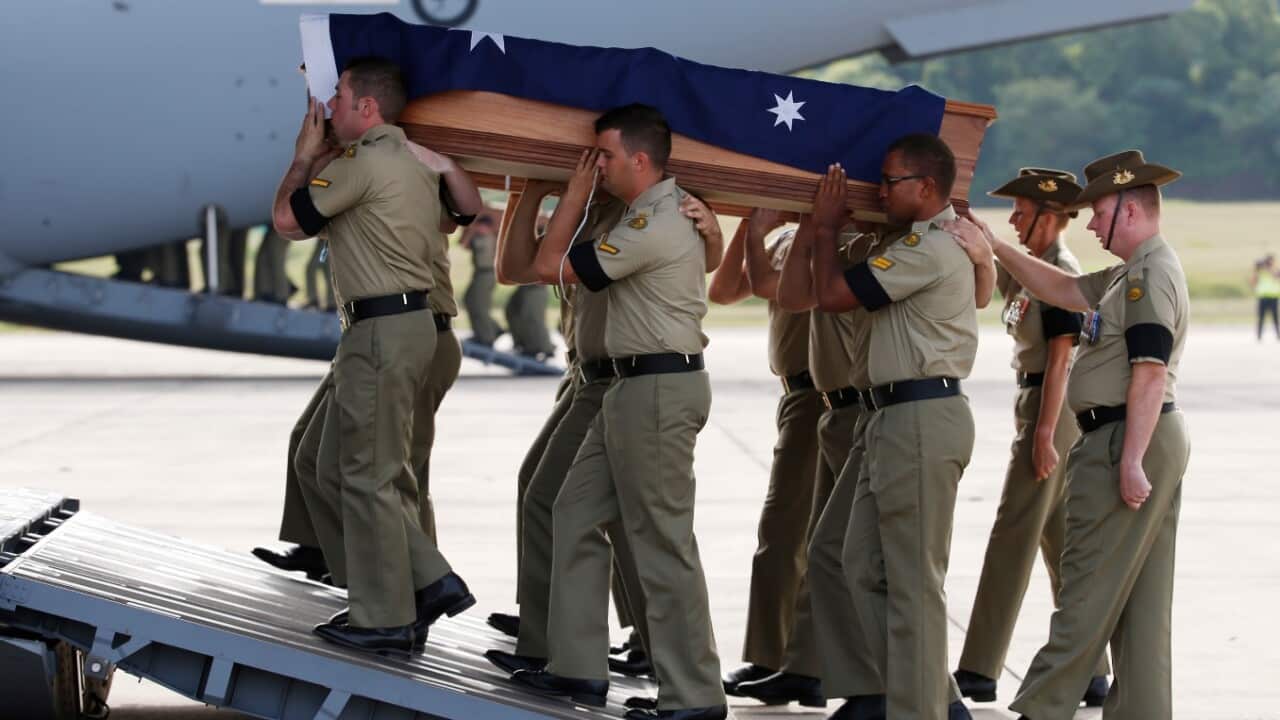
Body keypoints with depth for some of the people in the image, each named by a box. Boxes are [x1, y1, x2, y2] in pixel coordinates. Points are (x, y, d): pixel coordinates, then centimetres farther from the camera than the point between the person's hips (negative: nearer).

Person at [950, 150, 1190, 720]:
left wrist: (1131, 462, -25)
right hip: (1154, 441, 11)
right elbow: (1064, 289, 22)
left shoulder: (1151, 273, -16)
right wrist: (993, 247, 16)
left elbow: (1150, 373, -22)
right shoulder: (1134, 272, 17)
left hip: (1126, 440, -11)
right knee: (1141, 595, 11)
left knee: (1090, 588, -6)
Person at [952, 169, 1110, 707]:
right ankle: (1090, 671, 15)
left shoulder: (1063, 275, -15)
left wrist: (1044, 434, -22)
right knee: (1059, 540, 11)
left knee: (1012, 536, -7)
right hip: (1033, 404, 10)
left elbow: (1060, 358, -19)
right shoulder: (1028, 270, 12)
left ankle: (979, 671, -4)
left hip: (1052, 409, -10)